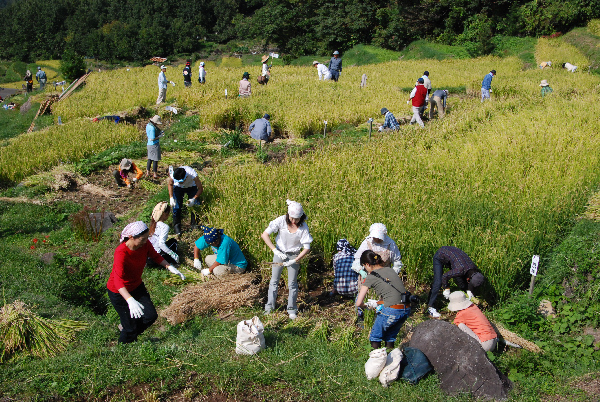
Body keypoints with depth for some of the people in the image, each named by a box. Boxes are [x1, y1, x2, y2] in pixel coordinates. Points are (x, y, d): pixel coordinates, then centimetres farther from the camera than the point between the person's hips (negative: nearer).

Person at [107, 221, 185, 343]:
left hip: (136, 286, 6)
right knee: (131, 328, 0)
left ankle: (126, 328, 31)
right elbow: (118, 281, -42)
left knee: (151, 316, 4)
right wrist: (130, 300, -55)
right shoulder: (121, 252, -35)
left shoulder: (145, 244, -16)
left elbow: (155, 256, 4)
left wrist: (170, 267, -12)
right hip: (119, 292, -6)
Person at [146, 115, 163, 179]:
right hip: (154, 145, -10)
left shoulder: (148, 125, 6)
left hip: (149, 144, 10)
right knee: (155, 159, 0)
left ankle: (147, 173, 22)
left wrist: (159, 133, 12)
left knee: (150, 159, 17)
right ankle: (155, 174, 6)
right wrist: (159, 136, -12)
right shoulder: (152, 128, -23)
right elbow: (152, 139, -24)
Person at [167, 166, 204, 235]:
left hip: (191, 187, -1)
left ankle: (194, 224, 7)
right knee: (176, 206, -11)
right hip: (178, 188, 1)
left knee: (195, 205, -12)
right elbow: (170, 184, -10)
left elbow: (200, 189, -26)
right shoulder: (173, 175, -36)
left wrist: (194, 199, -37)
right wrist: (171, 197, -18)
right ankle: (177, 226, 5)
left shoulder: (193, 175, -41)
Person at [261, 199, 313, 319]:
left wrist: (294, 260, -23)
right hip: (279, 252, 1)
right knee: (274, 280, 8)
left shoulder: (303, 227, -18)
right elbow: (264, 235, -16)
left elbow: (307, 248, -14)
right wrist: (275, 250, -21)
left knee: (292, 283, 4)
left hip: (294, 255, -1)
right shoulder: (281, 221, -18)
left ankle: (292, 310, 18)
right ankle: (269, 307, 22)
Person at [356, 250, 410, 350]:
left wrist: (366, 306, 18)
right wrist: (378, 303, 35)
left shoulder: (371, 277, -2)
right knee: (390, 337, 26)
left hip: (391, 311, -7)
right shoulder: (390, 270, 16)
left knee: (375, 337, 16)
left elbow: (359, 303, -3)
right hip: (406, 310, 7)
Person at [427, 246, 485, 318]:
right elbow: (445, 277, -26)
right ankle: (430, 307, -11)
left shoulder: (474, 269, -16)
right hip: (440, 257, -7)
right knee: (438, 282, -16)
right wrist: (447, 289, -14)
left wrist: (469, 291, -3)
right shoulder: (460, 270, -38)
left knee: (461, 282, 4)